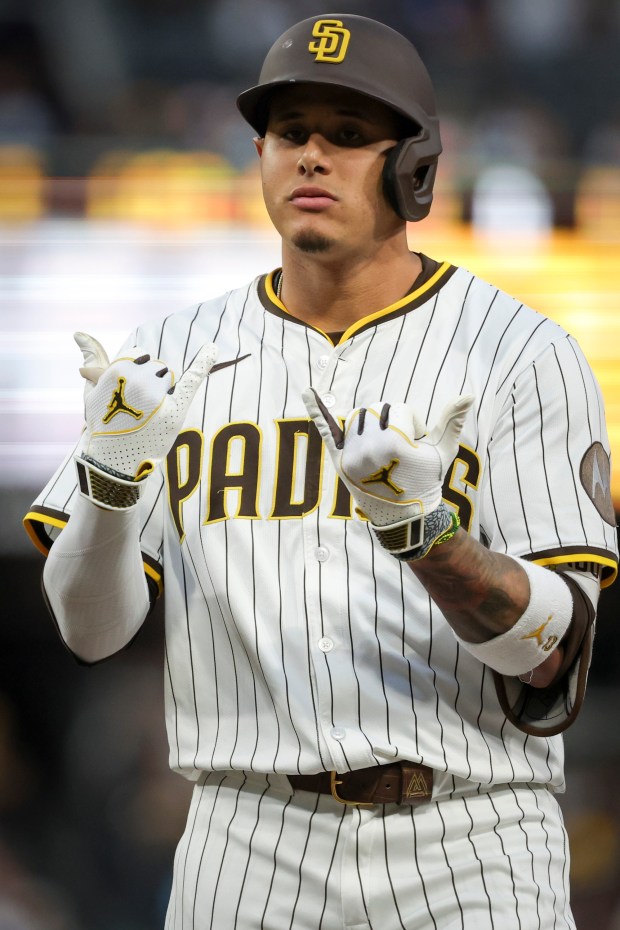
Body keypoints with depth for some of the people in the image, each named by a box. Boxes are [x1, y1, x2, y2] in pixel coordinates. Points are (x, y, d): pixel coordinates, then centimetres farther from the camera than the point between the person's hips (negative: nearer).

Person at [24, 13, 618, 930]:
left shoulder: (522, 355, 0)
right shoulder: (176, 356, 9)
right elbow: (89, 628, 3)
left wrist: (424, 529, -24)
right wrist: (111, 477, -15)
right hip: (249, 848, 2)